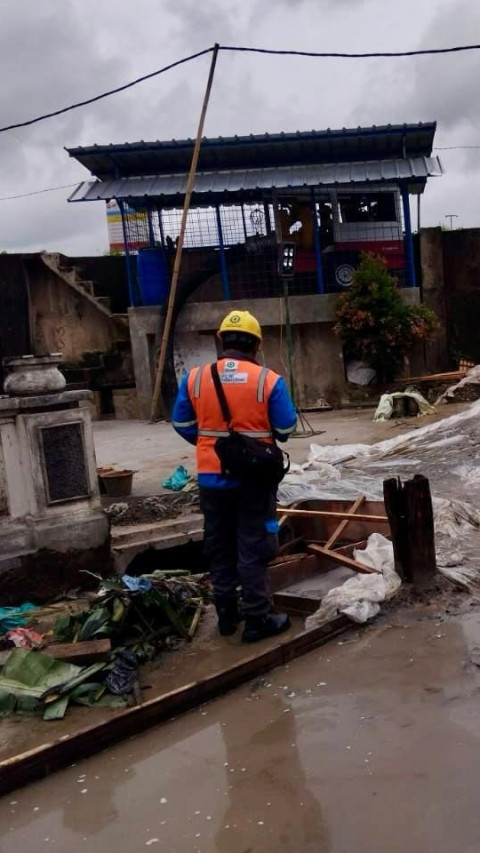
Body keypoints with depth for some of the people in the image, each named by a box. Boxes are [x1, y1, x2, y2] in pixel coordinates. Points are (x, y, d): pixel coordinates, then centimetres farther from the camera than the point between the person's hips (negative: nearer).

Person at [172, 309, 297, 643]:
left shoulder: (195, 378, -3)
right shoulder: (268, 379, -11)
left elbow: (182, 424, 5)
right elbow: (286, 429, -6)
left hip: (211, 477, 3)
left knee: (220, 546, 16)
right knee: (253, 548, 6)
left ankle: (227, 612, 27)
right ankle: (258, 619, 12)